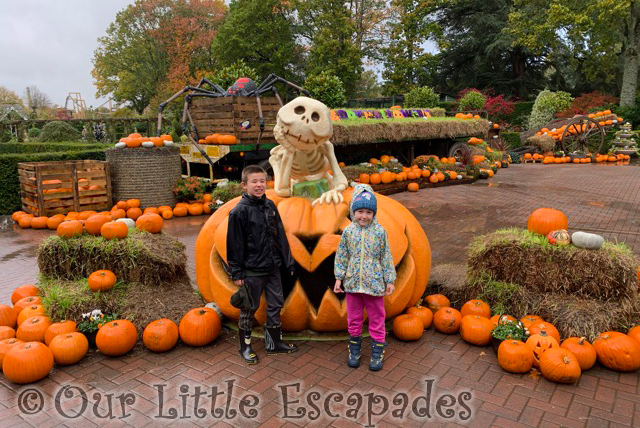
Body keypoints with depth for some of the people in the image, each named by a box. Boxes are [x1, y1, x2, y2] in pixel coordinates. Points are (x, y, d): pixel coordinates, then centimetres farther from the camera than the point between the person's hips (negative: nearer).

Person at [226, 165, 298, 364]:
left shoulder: (270, 206, 5)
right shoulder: (239, 211, -13)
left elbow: (280, 236, 10)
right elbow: (235, 243, -11)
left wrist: (288, 262, 10)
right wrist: (236, 272, -10)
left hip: (273, 267, 6)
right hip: (252, 270, -6)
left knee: (276, 305, 14)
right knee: (249, 308, 8)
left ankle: (274, 342, 31)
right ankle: (245, 346, 26)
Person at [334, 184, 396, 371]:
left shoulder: (379, 231, -7)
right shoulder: (348, 231, -3)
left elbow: (386, 257, -2)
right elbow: (341, 256, 4)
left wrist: (390, 280, -1)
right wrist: (339, 278, 3)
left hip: (374, 283, -2)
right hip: (352, 283, 2)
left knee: (376, 318, 10)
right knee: (354, 319, 15)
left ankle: (377, 353, 26)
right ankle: (354, 350, 33)